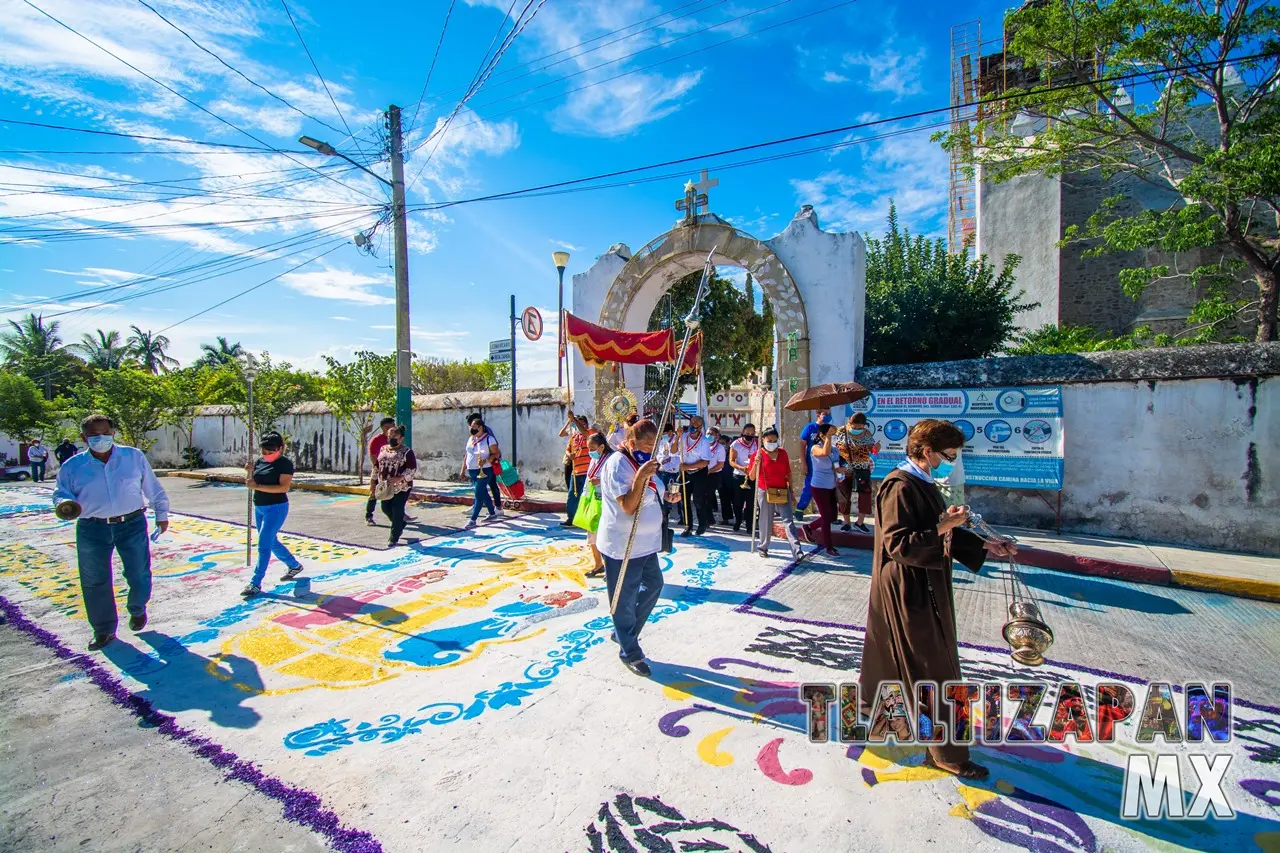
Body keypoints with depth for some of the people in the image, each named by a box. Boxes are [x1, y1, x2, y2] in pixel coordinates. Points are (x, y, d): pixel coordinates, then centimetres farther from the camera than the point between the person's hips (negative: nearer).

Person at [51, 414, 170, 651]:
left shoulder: (134, 457, 2)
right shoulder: (72, 466, 2)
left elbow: (152, 487, 8)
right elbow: (61, 493, 8)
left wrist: (161, 513, 11)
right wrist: (66, 504, -17)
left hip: (132, 525, -1)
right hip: (92, 530, 1)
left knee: (139, 575, 5)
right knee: (95, 582, 8)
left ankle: (137, 611, 34)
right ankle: (104, 630, 24)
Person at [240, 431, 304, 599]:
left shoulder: (285, 463, -12)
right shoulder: (260, 461, 7)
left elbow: (284, 486, -22)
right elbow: (250, 483, 9)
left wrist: (258, 486, -26)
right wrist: (249, 472, -10)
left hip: (276, 508, -8)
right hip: (259, 508, 8)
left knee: (263, 545, -8)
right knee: (272, 542, 19)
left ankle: (255, 583, -1)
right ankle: (294, 566, 37)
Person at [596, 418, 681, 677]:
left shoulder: (642, 462, 9)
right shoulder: (618, 464, -20)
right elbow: (628, 506, -26)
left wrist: (667, 497, 8)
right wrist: (641, 477, -35)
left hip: (646, 542, 10)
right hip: (622, 546, -10)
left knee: (653, 585, 20)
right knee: (625, 600, 5)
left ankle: (623, 633, 36)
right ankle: (630, 652, 22)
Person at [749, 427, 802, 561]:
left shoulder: (783, 453, 6)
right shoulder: (758, 455, -4)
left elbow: (788, 473, 13)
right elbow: (752, 477, -7)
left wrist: (791, 489, 11)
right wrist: (756, 462, -21)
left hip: (783, 491, 2)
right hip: (765, 492, -2)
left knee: (788, 521, -5)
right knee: (766, 522, 8)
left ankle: (797, 551, -10)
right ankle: (763, 547, 25)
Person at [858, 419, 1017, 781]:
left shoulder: (922, 485, 10)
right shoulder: (899, 487, -22)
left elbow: (940, 533, 17)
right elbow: (898, 544, -26)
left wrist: (984, 546, 12)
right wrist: (943, 528, -28)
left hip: (923, 586, 10)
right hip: (908, 591, -10)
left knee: (892, 652, 24)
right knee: (933, 670, 1)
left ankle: (872, 703, 43)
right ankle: (945, 751, 16)